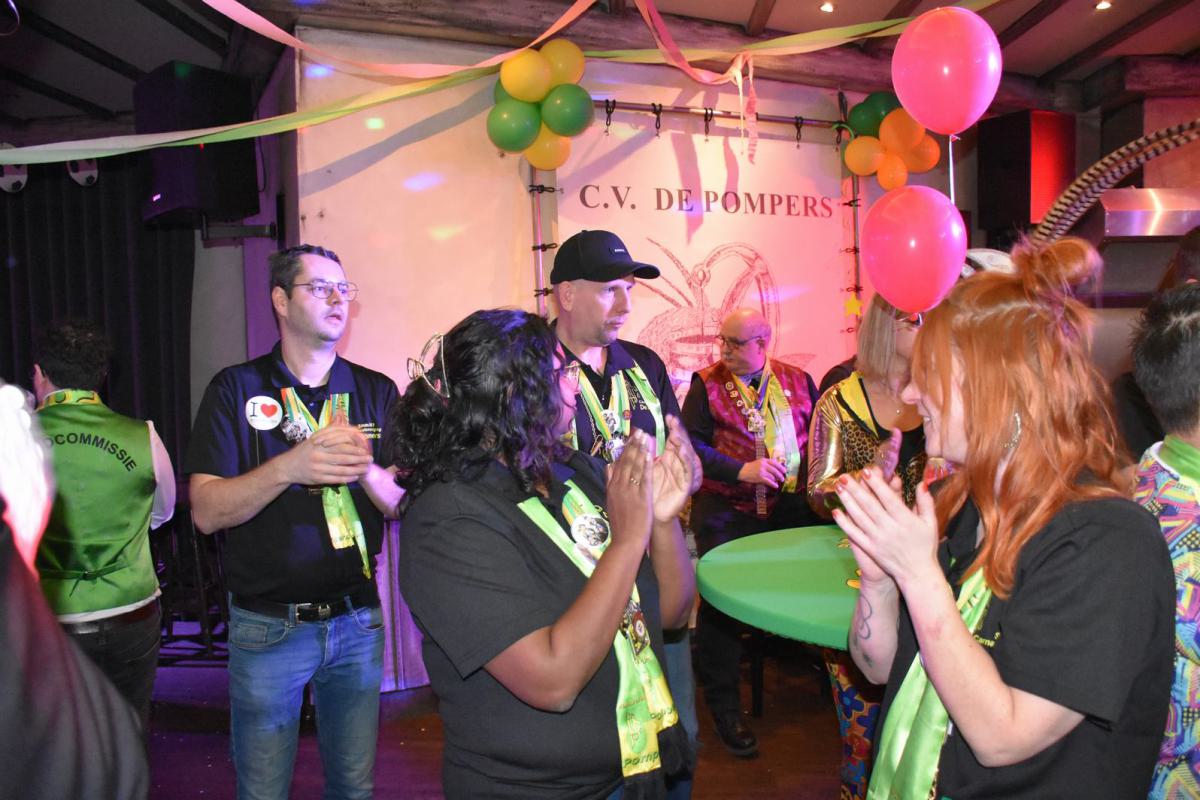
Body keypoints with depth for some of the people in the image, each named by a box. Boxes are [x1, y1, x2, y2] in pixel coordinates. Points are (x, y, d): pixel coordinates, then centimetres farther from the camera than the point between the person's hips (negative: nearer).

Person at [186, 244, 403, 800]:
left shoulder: (376, 392, 4)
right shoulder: (237, 389, -3)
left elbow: (405, 505, 0)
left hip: (357, 621, 2)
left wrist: (365, 470, -21)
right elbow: (206, 512, -10)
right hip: (269, 625, -2)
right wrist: (288, 468, -27)